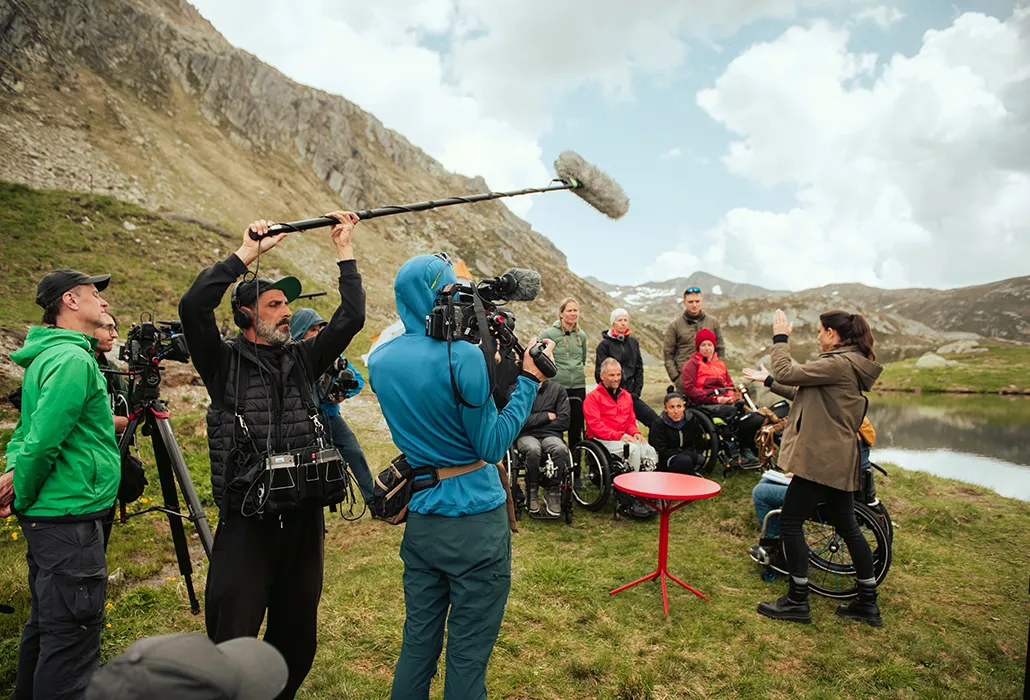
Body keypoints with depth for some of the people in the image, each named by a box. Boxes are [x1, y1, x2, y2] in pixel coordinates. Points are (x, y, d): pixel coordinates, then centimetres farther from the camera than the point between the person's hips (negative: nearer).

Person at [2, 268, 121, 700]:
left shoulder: (46, 356, 15)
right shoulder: (74, 360, -17)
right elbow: (42, 440, -22)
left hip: (46, 518, 10)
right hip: (71, 520, -10)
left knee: (44, 627, 23)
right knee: (71, 637, -2)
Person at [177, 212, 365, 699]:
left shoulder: (301, 360, 10)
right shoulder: (224, 362, -2)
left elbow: (351, 317, 4)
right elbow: (193, 306, -18)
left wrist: (344, 248, 3)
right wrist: (246, 253, -13)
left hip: (304, 518, 5)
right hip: (247, 521, -4)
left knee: (298, 637, 18)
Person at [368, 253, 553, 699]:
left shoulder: (380, 359, 3)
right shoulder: (463, 356, -18)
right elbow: (491, 446, -13)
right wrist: (529, 382, -8)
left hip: (419, 516, 6)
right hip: (475, 518, -6)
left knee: (418, 638, 21)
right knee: (468, 651, 10)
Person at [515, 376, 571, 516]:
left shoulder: (558, 389, 4)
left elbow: (564, 422, -1)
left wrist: (534, 422, -3)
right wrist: (547, 416, -5)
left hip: (550, 435, 2)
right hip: (526, 436, -1)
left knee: (561, 450, -33)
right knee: (533, 449, -36)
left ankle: (552, 492, -10)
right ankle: (532, 492, -10)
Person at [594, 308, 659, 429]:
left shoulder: (633, 342, 11)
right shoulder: (604, 345, -4)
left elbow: (639, 369, 12)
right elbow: (600, 373, -7)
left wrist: (636, 391, 3)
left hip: (630, 394, 5)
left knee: (655, 421, -7)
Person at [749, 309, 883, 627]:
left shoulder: (839, 364, -18)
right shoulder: (850, 365, 15)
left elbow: (787, 373, -20)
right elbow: (803, 392, 21)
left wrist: (780, 338, -6)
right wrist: (768, 381, 23)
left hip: (822, 459, -10)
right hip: (839, 460, 10)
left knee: (790, 522, -1)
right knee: (847, 527, 16)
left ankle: (797, 601, 7)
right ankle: (868, 603, 25)